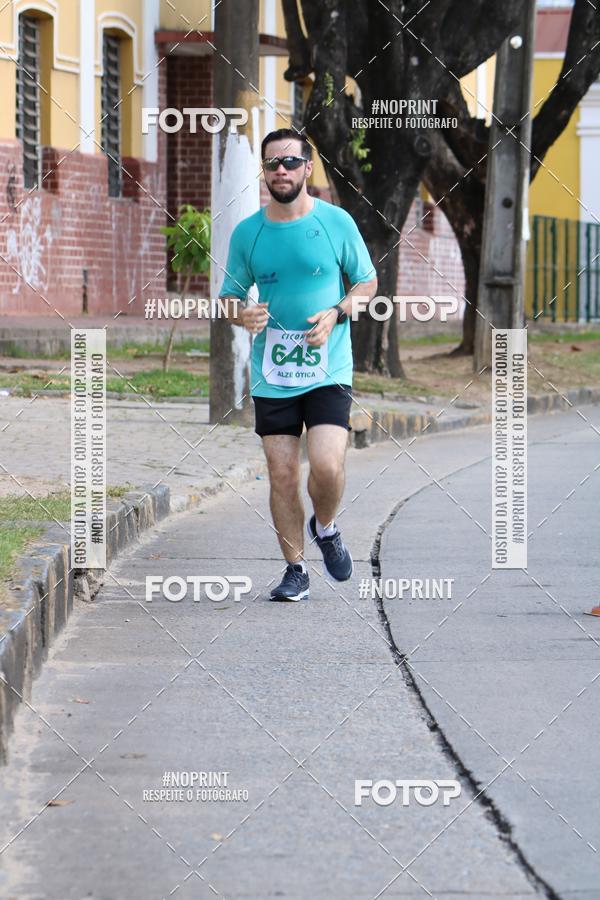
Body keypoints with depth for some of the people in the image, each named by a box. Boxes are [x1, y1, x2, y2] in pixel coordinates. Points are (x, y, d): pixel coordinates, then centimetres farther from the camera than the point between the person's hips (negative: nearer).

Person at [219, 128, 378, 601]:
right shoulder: (246, 232, 4)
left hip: (328, 371, -2)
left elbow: (367, 282, 8)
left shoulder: (336, 221, -1)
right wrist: (242, 315, -12)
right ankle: (296, 570, 16)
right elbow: (229, 296, 12)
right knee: (282, 474, 2)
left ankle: (325, 527, 16)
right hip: (271, 375, 2)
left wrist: (335, 314, -10)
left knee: (326, 465, -16)